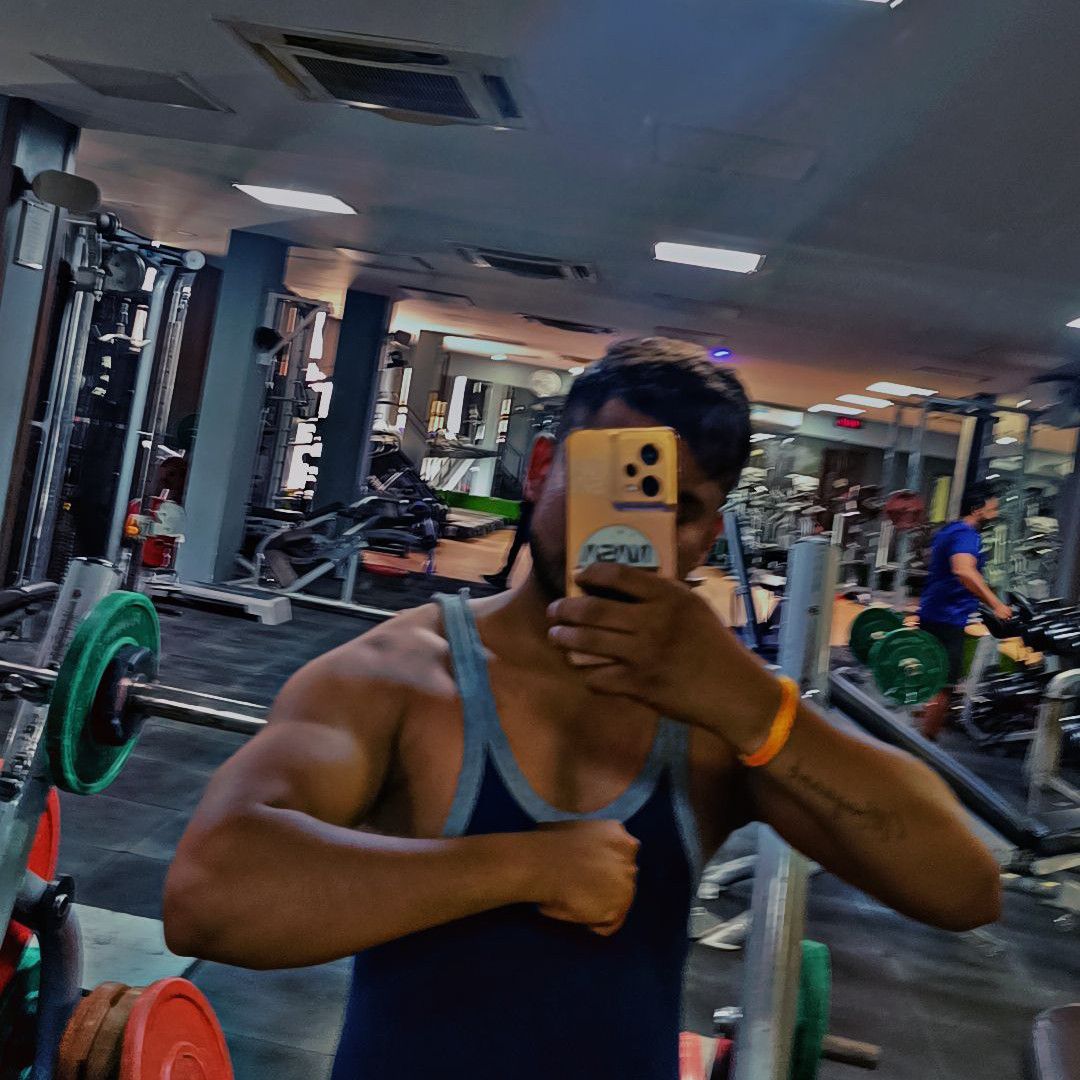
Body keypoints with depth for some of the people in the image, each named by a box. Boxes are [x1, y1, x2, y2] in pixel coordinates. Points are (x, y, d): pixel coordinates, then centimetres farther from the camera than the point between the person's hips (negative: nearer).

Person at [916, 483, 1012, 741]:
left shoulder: (949, 531, 16)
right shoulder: (966, 535, -16)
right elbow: (964, 570, -36)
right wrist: (996, 605, -39)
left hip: (932, 614, 10)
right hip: (948, 620, -10)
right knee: (944, 687, -6)